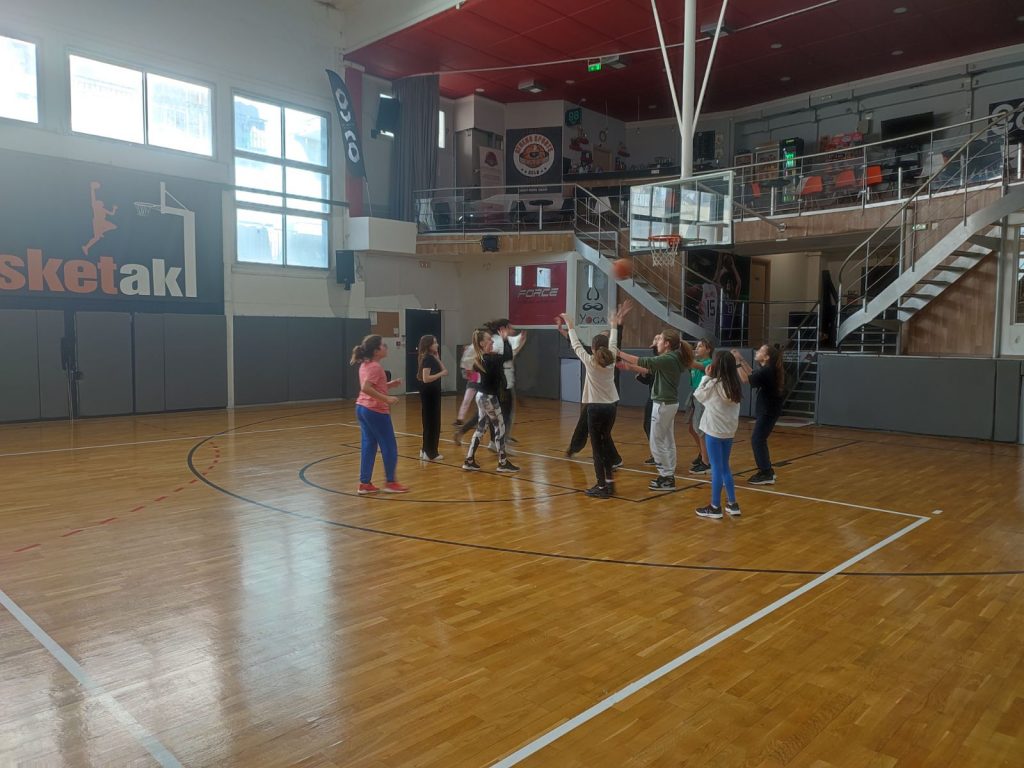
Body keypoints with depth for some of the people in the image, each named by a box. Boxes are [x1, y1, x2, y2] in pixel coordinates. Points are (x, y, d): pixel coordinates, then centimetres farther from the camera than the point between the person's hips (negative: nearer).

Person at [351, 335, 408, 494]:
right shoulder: (375, 367, -17)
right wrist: (386, 399, -28)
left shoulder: (365, 365, 11)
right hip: (376, 411, -9)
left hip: (362, 408, 9)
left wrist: (390, 385, 10)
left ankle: (365, 483, 12)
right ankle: (391, 482, 11)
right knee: (389, 447, 3)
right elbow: (366, 388, -28)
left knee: (369, 446, 11)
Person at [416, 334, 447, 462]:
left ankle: (426, 450, 25)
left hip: (433, 392, 10)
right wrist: (441, 374, -19)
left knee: (432, 422, 16)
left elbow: (444, 371, 11)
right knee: (431, 422, -3)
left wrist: (437, 359, 6)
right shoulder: (427, 358, -17)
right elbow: (426, 378, -25)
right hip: (429, 393, -10)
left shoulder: (432, 358, 12)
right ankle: (430, 453, 3)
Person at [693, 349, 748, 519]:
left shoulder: (713, 384, -14)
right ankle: (733, 504, 19)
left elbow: (698, 395, 0)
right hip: (729, 430, 6)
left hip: (715, 430, -6)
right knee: (724, 467, 17)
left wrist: (707, 377, 5)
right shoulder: (735, 385, 2)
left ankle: (715, 507, 6)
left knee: (716, 468, -1)